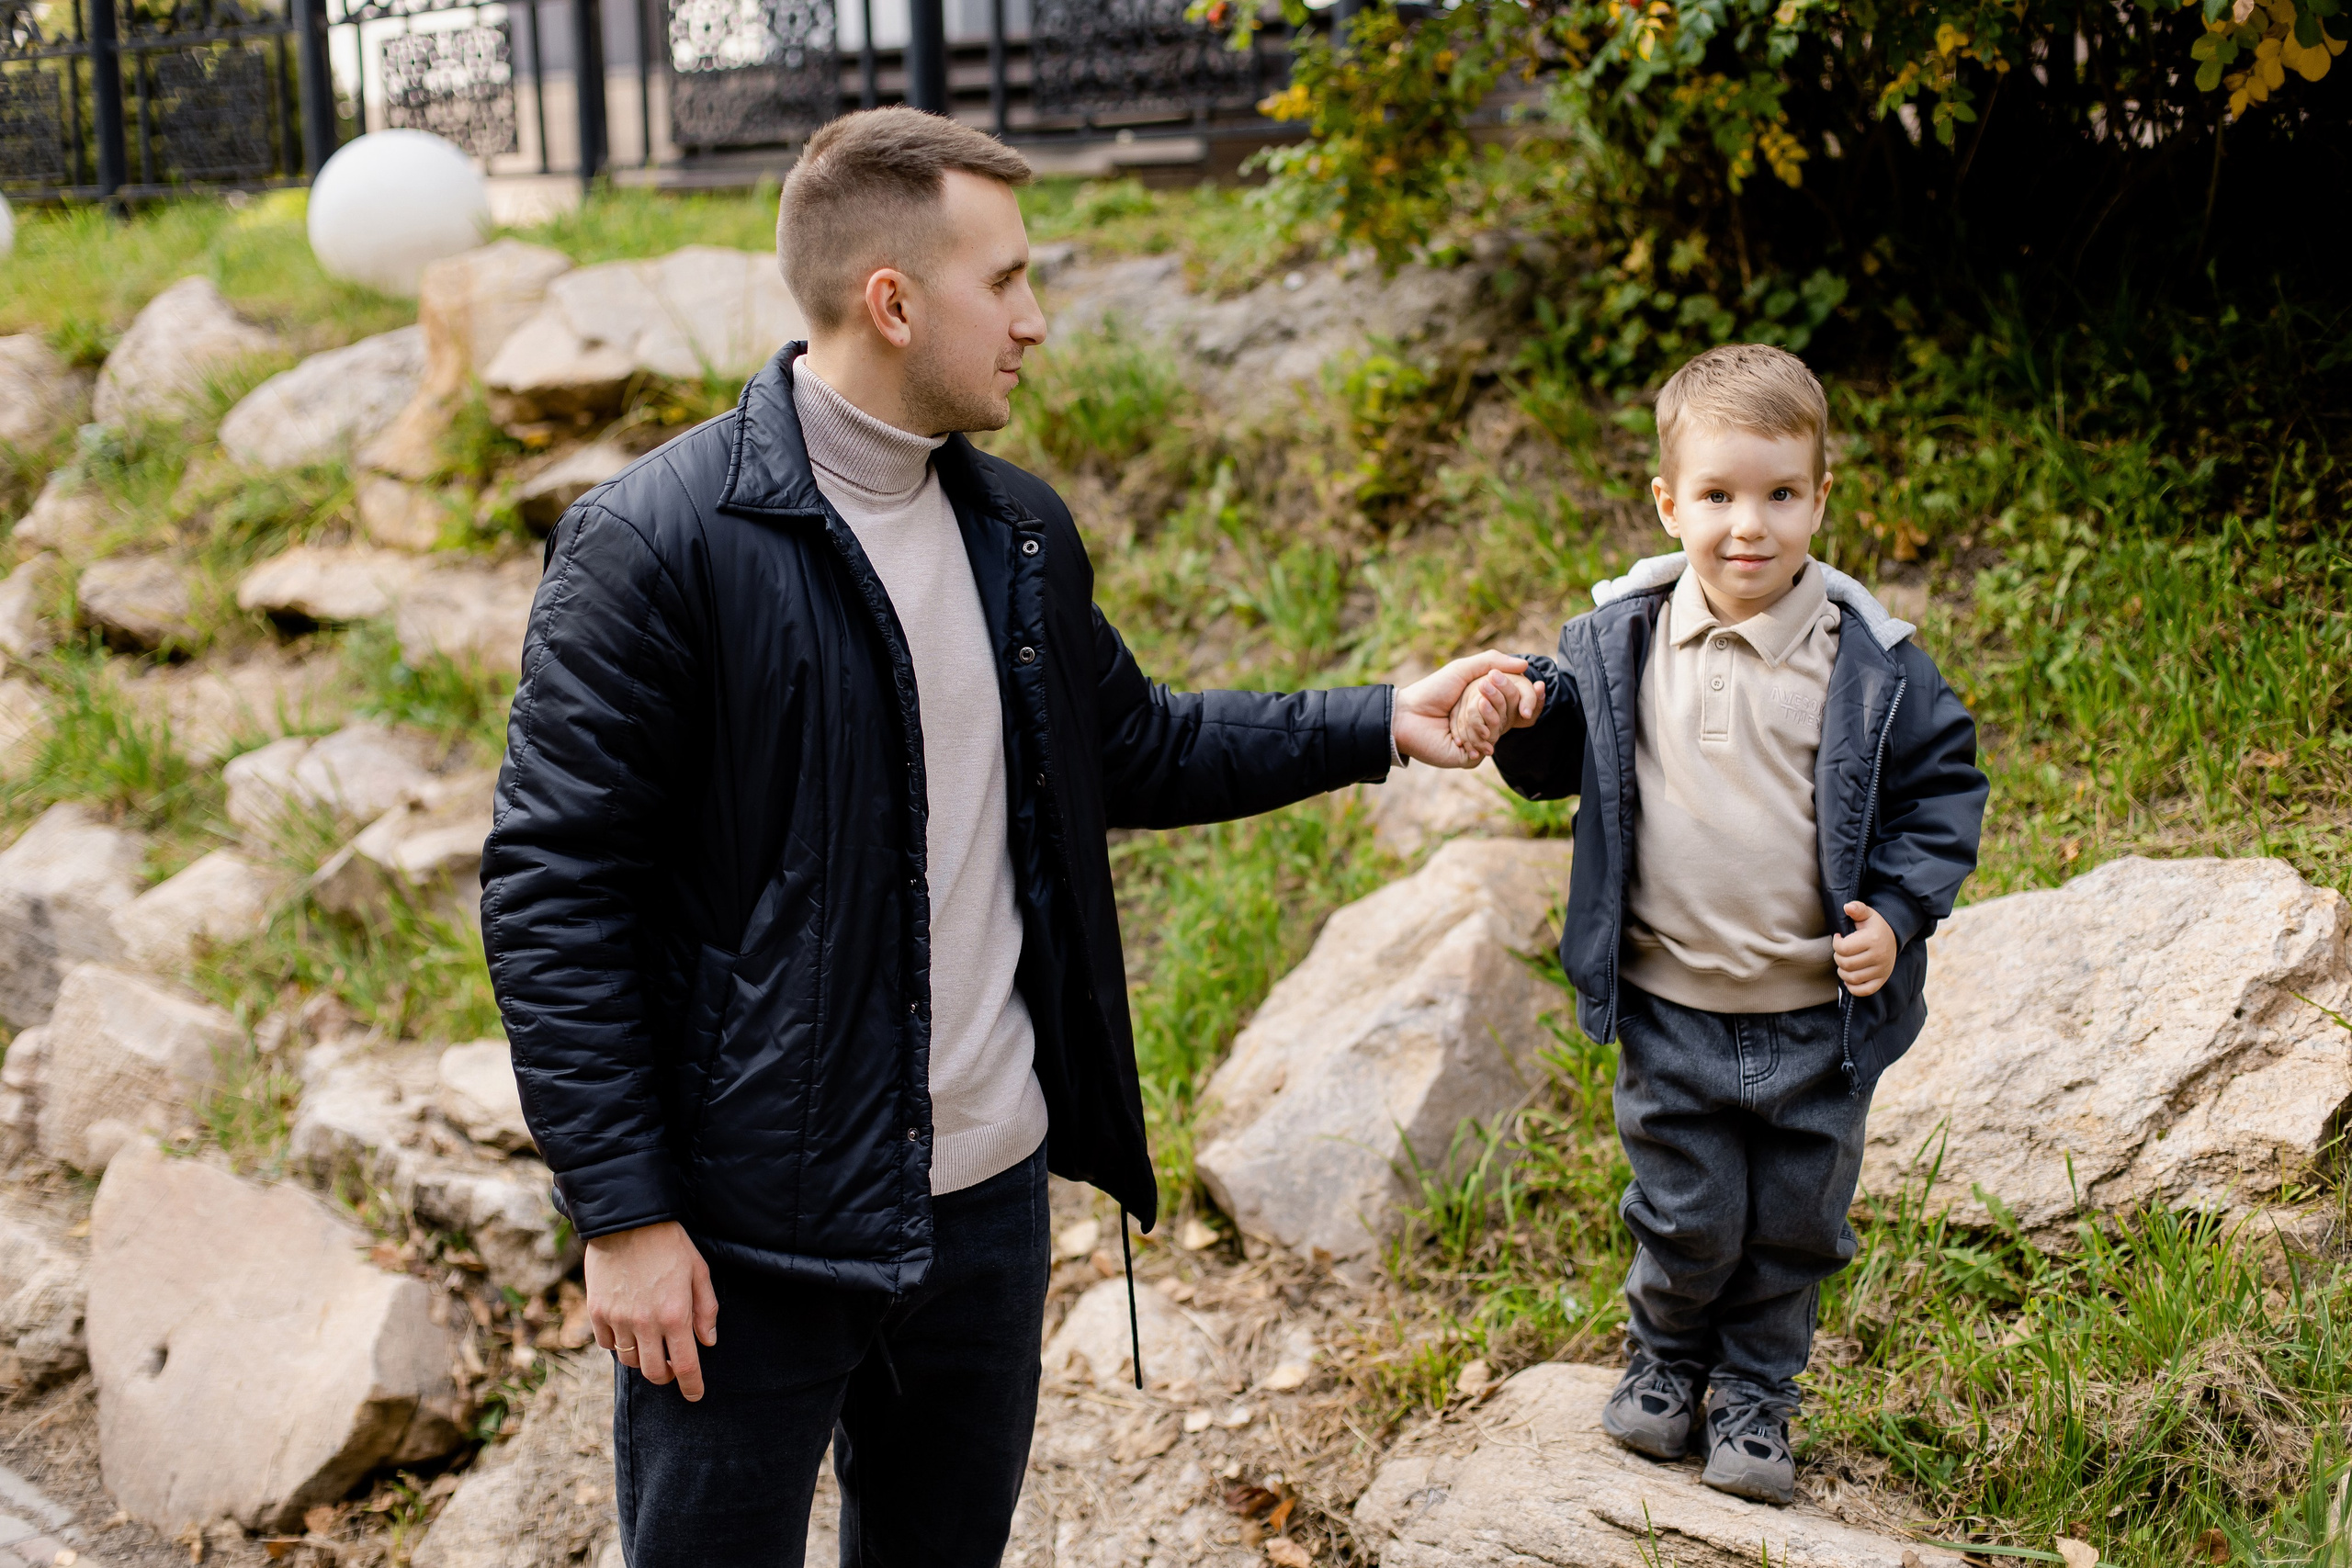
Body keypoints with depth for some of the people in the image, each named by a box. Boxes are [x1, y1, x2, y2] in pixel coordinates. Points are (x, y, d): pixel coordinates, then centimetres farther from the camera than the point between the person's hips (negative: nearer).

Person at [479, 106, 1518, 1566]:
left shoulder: (1021, 530, 6)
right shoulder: (654, 542, -16)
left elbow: (1130, 745, 20)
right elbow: (553, 896, -15)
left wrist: (1382, 722, 10)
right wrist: (625, 1215, -17)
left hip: (989, 1193, 7)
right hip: (749, 1226, -6)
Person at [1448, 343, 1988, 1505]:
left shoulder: (1872, 663, -10)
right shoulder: (1618, 641, -5)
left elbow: (1944, 786, -1)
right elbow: (1562, 756, 9)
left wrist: (1899, 911, -12)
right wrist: (1522, 713, -13)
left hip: (1819, 1016, 0)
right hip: (1669, 1010, 0)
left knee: (1793, 1225, 15)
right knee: (1688, 1219, 11)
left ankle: (1757, 1394, 38)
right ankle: (1664, 1359, 41)